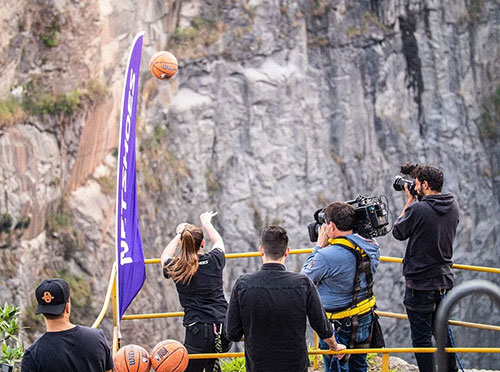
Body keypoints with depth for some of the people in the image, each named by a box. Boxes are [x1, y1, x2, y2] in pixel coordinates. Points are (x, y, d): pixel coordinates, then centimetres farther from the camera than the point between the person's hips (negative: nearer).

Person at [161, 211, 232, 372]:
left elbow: (165, 256, 26)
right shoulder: (214, 260, 1)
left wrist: (178, 235, 39)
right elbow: (218, 241, 28)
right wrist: (206, 223, 45)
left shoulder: (175, 268, -1)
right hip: (222, 328, 3)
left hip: (197, 333, -3)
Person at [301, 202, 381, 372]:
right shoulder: (372, 247, -6)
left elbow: (305, 278, -11)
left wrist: (319, 246, -7)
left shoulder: (327, 256, -28)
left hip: (338, 325, -7)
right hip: (365, 319, 7)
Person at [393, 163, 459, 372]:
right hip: (445, 280, 7)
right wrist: (415, 202, 10)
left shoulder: (418, 209, -20)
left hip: (420, 284, -7)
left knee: (421, 338, 0)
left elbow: (398, 232, -4)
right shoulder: (452, 206, 2)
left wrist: (410, 202, 1)